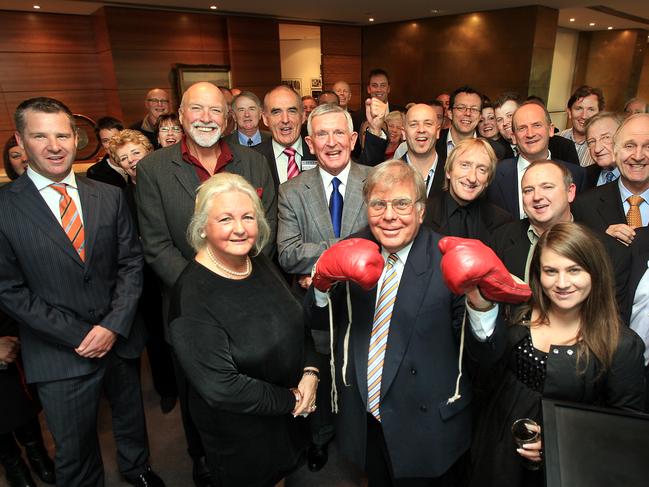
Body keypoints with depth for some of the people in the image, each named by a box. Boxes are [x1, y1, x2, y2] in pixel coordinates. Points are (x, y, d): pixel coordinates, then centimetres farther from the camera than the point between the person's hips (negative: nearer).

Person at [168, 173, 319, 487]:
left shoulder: (260, 263, -8)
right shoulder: (192, 296, -28)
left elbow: (296, 320, 4)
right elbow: (221, 387, -28)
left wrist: (310, 372, -10)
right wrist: (291, 399, -18)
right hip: (240, 436, -6)